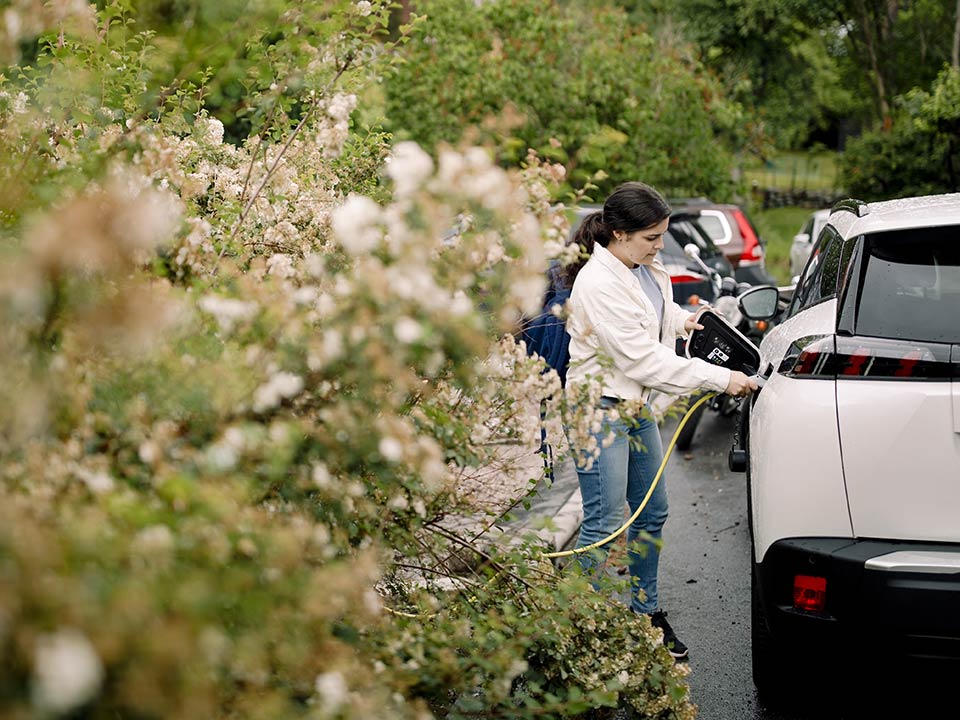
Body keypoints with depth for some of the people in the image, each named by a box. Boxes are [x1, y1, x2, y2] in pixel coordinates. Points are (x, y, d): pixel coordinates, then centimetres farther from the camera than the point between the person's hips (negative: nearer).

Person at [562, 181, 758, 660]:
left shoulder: (645, 271, 5)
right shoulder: (598, 284, -24)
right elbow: (642, 358, -25)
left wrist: (680, 319, 11)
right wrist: (719, 379, -23)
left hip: (637, 405, 9)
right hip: (599, 409, -9)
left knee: (651, 512, 15)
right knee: (606, 523, -7)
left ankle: (646, 611, 28)